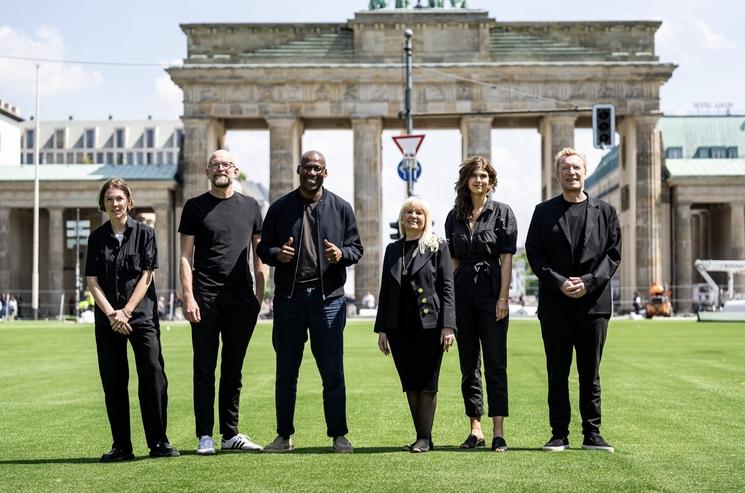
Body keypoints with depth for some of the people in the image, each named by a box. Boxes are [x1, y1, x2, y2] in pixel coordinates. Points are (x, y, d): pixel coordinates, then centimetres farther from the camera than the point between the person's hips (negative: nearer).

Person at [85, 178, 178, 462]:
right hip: (107, 319, 2)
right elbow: (92, 282, 4)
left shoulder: (144, 233, 3)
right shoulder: (97, 238, 9)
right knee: (113, 382, 3)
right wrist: (112, 314, -9)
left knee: (153, 376, -10)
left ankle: (158, 442, -3)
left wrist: (126, 312, -10)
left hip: (142, 314, -2)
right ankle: (121, 446, 10)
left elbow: (146, 277, -2)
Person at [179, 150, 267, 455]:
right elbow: (186, 256, 1)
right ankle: (205, 436, 5)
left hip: (242, 300, 2)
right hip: (206, 300, -2)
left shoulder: (250, 206, 12)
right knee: (205, 369, 1)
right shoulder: (195, 207, 5)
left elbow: (259, 254, 13)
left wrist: (260, 295, 4)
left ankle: (231, 434, 15)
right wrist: (188, 297, -9)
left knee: (233, 370, 8)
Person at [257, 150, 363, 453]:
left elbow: (356, 249, 10)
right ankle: (284, 436, 15)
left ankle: (339, 435, 9)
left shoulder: (340, 208, 8)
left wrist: (341, 254, -12)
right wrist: (276, 254, -11)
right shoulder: (280, 208, 9)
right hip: (288, 297, 1)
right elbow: (263, 248, 11)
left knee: (332, 371, 0)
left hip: (328, 297, -1)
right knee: (286, 371, 6)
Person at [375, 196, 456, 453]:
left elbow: (447, 288, -3)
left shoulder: (438, 247, 2)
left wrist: (447, 326, -12)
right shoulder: (393, 250, 14)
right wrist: (381, 329, 9)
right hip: (399, 328, 4)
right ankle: (421, 436, 13)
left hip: (429, 326, -4)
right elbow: (385, 291, 14)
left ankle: (425, 438, 3)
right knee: (410, 384, 6)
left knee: (427, 384, -2)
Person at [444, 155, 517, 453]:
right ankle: (475, 430, 13)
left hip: (491, 292, -4)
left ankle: (498, 432, -2)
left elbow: (507, 258, -4)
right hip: (462, 293, 4)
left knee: (495, 363, -3)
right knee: (468, 364, 7)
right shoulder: (455, 216, 12)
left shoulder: (502, 212, 1)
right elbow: (453, 260, 13)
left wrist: (503, 297, -11)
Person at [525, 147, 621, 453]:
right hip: (555, 304, 0)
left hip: (593, 302, 0)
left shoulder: (605, 212, 9)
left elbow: (613, 254, 4)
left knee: (590, 373, 5)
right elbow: (534, 254, 2)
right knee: (557, 373, 3)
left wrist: (589, 282, -10)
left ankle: (592, 434, 12)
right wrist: (559, 282, -12)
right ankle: (559, 435, 9)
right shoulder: (544, 212, 8)